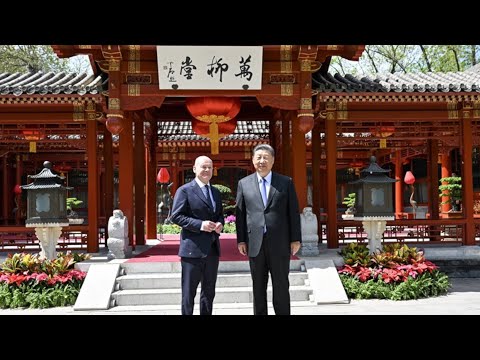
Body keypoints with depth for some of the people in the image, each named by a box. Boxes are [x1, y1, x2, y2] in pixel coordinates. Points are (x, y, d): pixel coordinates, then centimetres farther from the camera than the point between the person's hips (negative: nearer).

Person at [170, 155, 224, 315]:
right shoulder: (184, 190, -6)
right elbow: (175, 216, -11)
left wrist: (220, 223, -1)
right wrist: (199, 224, -20)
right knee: (189, 291, 1)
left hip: (212, 248, 7)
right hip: (193, 248, -6)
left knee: (209, 291, 14)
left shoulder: (216, 192, 15)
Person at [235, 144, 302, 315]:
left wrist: (295, 239, -2)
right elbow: (240, 213, 7)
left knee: (281, 285, 6)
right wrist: (241, 240, 2)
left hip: (279, 243, -1)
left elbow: (293, 212, 3)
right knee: (258, 286, 8)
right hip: (255, 242, 1)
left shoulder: (286, 182, 4)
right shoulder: (244, 183, 7)